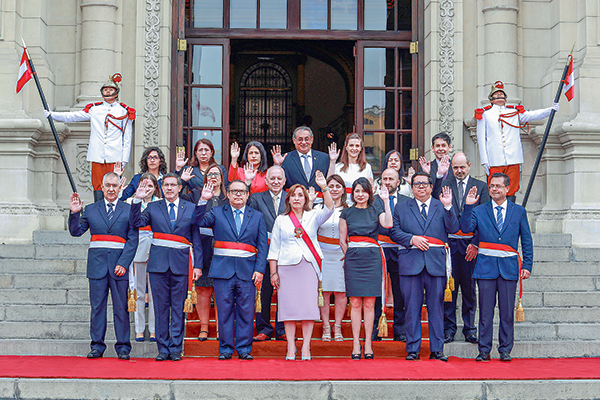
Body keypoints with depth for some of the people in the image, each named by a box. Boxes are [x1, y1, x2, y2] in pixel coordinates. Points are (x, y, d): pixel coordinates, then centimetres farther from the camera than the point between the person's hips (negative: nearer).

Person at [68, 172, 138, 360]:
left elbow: (133, 240, 0)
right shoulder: (90, 209, 12)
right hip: (97, 263, 1)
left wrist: (123, 263, -11)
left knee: (121, 307, 2)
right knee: (97, 306, 5)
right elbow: (76, 231, 7)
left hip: (119, 263, -1)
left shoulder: (128, 210, 5)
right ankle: (97, 346, 12)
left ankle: (123, 347, 8)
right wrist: (74, 213, -9)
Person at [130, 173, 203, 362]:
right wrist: (137, 200, -15)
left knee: (178, 307, 3)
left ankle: (176, 348, 9)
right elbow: (136, 223, -6)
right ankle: (163, 348, 11)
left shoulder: (191, 208, 7)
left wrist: (198, 265, 1)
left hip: (181, 263, -1)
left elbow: (196, 240, 7)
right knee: (161, 307, 4)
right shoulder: (152, 207, 9)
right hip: (158, 262, 1)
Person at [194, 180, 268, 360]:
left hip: (247, 271, 1)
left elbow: (263, 246, 7)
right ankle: (225, 349, 10)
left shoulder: (257, 217, 12)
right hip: (223, 269, 0)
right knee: (224, 311, 2)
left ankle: (244, 349, 10)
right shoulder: (217, 213, 11)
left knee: (246, 311, 2)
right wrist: (203, 201, -16)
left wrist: (260, 269, -3)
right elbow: (200, 221, -6)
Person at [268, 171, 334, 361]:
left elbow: (329, 208, -9)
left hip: (309, 265, 0)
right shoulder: (281, 220, 11)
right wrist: (273, 272, 2)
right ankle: (291, 347, 4)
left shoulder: (313, 216, 10)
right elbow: (274, 248, 9)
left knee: (309, 305, -4)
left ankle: (306, 347, 2)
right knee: (288, 306, -2)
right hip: (287, 266, 0)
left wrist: (324, 187, -22)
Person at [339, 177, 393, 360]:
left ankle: (368, 344, 3)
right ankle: (356, 344, 3)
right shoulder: (346, 213, 10)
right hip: (352, 259, 1)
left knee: (369, 303, 0)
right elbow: (342, 240, 12)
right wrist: (350, 257, 2)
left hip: (372, 259, 0)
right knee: (355, 303, 0)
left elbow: (388, 224, -13)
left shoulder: (376, 210, 8)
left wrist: (386, 201, -13)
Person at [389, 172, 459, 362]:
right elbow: (394, 232, 5)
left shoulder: (442, 207, 12)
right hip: (410, 262, 0)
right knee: (412, 308, 1)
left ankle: (437, 349, 9)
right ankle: (412, 349, 7)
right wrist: (412, 239, -10)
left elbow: (453, 229, -1)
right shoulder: (401, 207, 13)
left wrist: (448, 207, -13)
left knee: (436, 307, 3)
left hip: (436, 263, 0)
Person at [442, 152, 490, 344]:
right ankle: (448, 328, 9)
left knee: (469, 288, 5)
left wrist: (476, 244, -7)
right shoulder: (444, 185, 7)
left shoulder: (480, 186, 6)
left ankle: (469, 328, 13)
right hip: (448, 243, 0)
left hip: (470, 244, 0)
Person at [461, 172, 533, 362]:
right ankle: (484, 350, 10)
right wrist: (468, 206, -19)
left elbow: (527, 241, 9)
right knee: (485, 311, 2)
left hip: (509, 267, 1)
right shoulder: (479, 211, 6)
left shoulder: (519, 211, 8)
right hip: (486, 266, 0)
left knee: (507, 311, 4)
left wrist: (527, 265, 2)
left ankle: (505, 350, 13)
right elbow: (466, 228, -10)